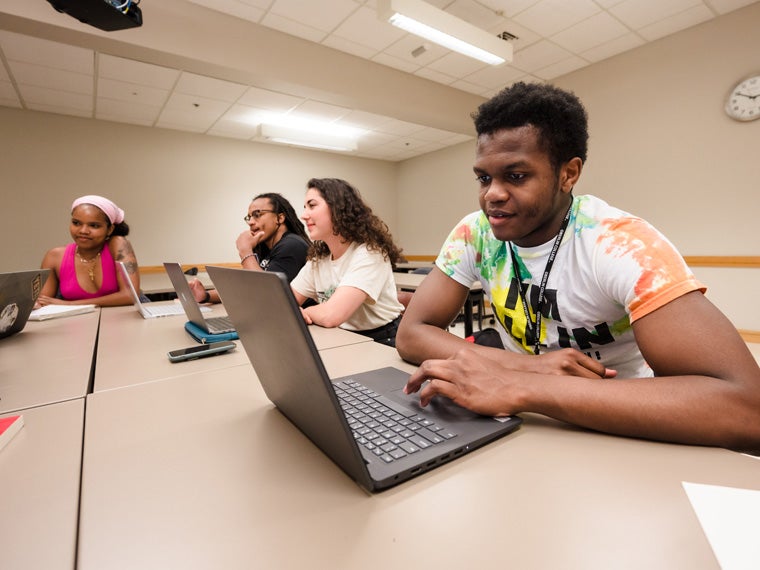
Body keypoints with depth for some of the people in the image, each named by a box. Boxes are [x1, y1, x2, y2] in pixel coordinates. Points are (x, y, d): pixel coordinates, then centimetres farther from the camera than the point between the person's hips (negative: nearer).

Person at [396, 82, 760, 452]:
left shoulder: (622, 243, -20)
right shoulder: (475, 233, -9)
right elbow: (410, 334, -12)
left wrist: (522, 388, -36)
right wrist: (524, 366, -24)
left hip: (622, 434, -2)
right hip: (532, 426, 3)